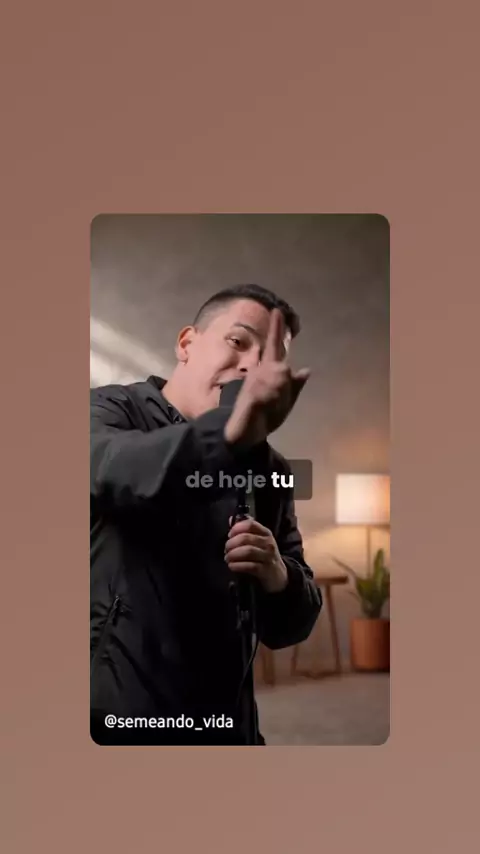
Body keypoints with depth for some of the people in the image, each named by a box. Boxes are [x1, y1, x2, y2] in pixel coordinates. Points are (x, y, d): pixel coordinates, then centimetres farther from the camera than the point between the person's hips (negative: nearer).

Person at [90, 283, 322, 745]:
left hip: (222, 725, 5)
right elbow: (108, 468, -29)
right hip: (112, 718, -4)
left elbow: (290, 625, 7)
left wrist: (279, 579, -15)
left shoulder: (266, 469, 7)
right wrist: (230, 432, -45)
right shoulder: (112, 409, -4)